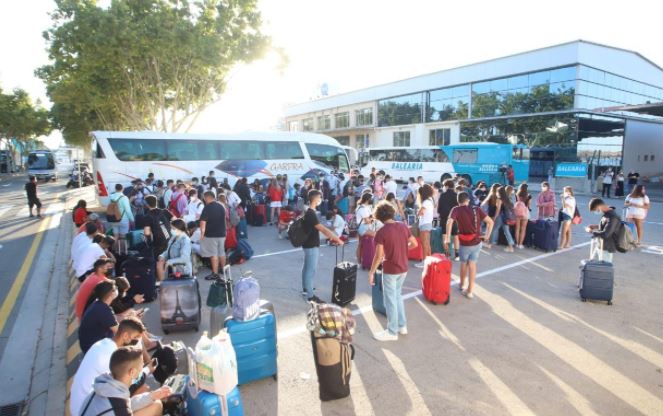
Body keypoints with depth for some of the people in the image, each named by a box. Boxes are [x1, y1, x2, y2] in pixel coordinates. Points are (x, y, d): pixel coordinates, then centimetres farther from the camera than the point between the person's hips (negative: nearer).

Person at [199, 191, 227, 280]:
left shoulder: (207, 207, -13)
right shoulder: (221, 206, 8)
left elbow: (203, 221, -17)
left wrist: (202, 233, -11)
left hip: (211, 234, -7)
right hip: (222, 233, 7)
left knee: (213, 254, -4)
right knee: (222, 252, 18)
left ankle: (215, 273, -2)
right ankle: (223, 269, 30)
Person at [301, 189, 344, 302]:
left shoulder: (309, 212, 9)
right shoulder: (311, 214, -23)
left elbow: (319, 228, 16)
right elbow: (323, 230, -28)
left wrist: (331, 237, 14)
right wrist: (337, 239, -25)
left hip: (309, 244, 10)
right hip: (311, 246, -10)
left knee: (307, 267, 19)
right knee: (311, 269, -2)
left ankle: (305, 289, 33)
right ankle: (310, 295, 5)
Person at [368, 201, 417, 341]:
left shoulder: (381, 232, -19)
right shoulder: (403, 226, -2)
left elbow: (378, 256, -19)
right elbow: (414, 244, 7)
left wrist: (371, 272, -9)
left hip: (390, 270, -6)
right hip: (403, 268, 6)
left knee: (390, 300, 7)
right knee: (397, 295, 23)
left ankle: (392, 332, 20)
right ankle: (402, 326, 33)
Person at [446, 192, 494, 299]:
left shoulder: (456, 209, -6)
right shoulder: (476, 209, 4)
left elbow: (449, 222, -24)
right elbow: (490, 222, 0)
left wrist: (447, 239, -22)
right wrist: (487, 236, 5)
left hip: (465, 243, -2)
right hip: (477, 242, 2)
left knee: (464, 263, 21)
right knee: (472, 264, 13)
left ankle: (462, 285, 41)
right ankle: (470, 290, 15)